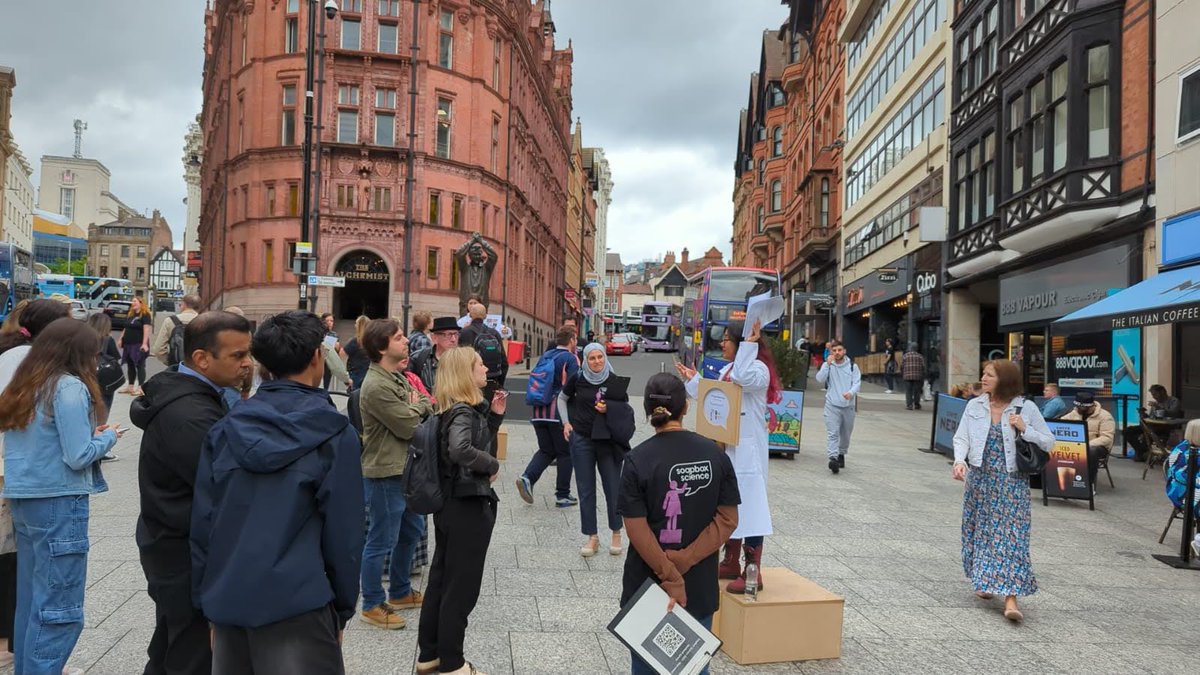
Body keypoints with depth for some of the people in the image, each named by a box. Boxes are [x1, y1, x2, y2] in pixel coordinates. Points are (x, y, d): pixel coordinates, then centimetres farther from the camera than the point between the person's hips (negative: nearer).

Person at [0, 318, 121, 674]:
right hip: (59, 503, -9)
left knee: (31, 597, 18)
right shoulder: (69, 387, -15)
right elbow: (79, 457, -17)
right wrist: (106, 437, 0)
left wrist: (90, 433, 12)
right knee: (59, 606, -1)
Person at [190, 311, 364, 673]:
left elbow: (202, 521, 5)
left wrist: (206, 602, 14)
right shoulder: (335, 434, -8)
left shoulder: (225, 430, 4)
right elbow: (344, 531, -8)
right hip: (296, 604, -5)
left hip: (227, 601, 5)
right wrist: (343, 608, 3)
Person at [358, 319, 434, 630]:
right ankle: (372, 605, 17)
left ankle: (400, 592, 38)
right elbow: (407, 426, -20)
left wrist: (419, 406, -10)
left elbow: (427, 408, 11)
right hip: (385, 473, -10)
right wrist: (418, 407, -2)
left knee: (411, 530, 21)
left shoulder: (399, 377, 10)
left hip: (406, 467, 10)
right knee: (381, 541, 2)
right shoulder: (376, 386, -22)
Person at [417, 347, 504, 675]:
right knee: (461, 587, 3)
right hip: (468, 507, -9)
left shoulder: (458, 408, 8)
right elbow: (460, 449, -39)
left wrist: (494, 415, 5)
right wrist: (492, 466, -23)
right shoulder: (464, 410, -20)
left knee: (440, 580, 17)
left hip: (449, 504, 9)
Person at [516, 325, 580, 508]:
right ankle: (563, 495, 11)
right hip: (560, 413, -6)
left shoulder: (544, 356, 14)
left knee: (546, 451, 16)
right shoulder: (570, 359, -7)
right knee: (565, 453, 7)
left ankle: (527, 477, -7)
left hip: (539, 412, 6)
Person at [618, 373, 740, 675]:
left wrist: (670, 579, -14)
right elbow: (728, 519, -6)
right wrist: (685, 561, -12)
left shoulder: (638, 460, -13)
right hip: (700, 587, 3)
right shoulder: (714, 454, -4)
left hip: (649, 584, -2)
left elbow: (638, 531, -17)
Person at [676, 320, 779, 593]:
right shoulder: (726, 370, 17)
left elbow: (744, 378, -35)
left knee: (748, 506, -8)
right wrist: (693, 380, 26)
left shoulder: (758, 368, -11)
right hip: (726, 447, 10)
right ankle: (731, 564, 28)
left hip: (747, 450, -10)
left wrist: (750, 343, -29)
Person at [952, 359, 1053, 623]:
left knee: (1010, 534, -8)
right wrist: (960, 460, -16)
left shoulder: (1026, 408, -3)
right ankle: (984, 581, 32)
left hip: (1012, 481, -3)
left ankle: (1010, 596, -10)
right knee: (980, 530, 12)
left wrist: (1025, 429, -15)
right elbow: (961, 438, 2)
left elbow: (1049, 442, 1)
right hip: (979, 477, 3)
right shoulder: (974, 406, 4)